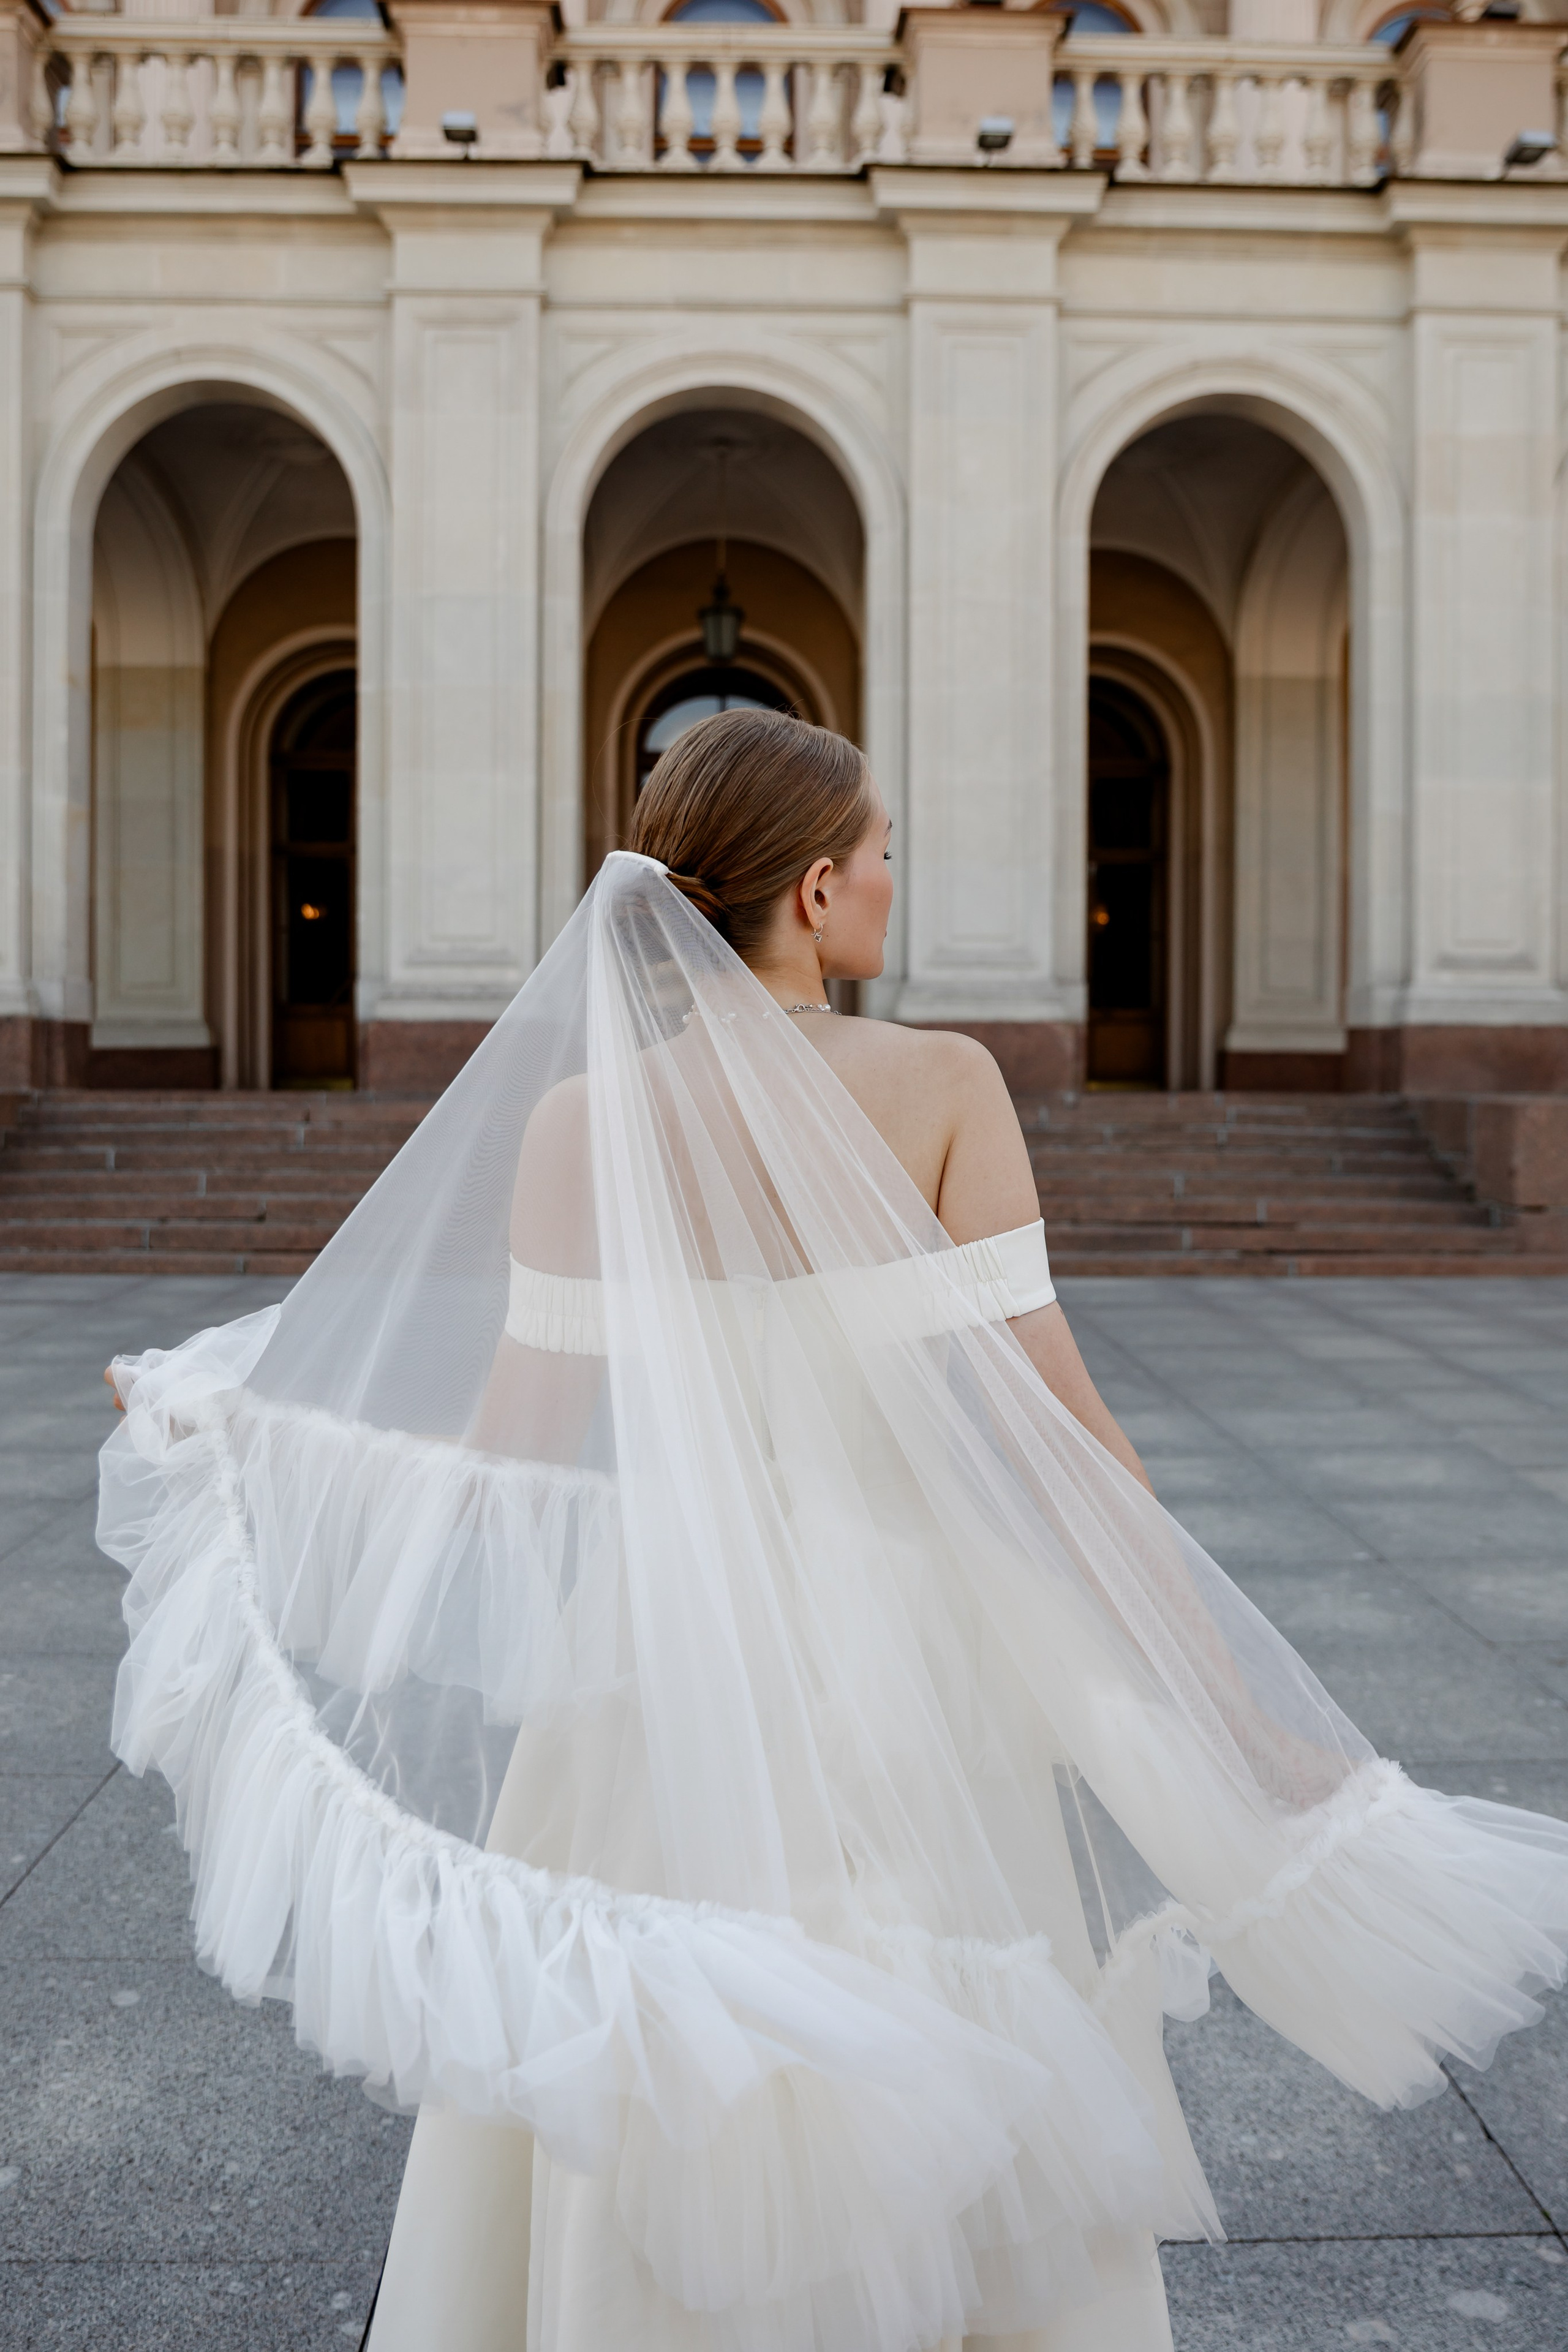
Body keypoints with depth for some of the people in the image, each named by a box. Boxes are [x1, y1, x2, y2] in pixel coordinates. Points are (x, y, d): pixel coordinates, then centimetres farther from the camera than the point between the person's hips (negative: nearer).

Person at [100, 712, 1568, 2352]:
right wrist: (1246, 1703, -7)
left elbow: (515, 1443, -3)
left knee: (647, 2134, 20)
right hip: (904, 1666, -2)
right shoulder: (940, 1085, -12)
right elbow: (1054, 1424, -14)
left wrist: (217, 1421, 12)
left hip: (668, 1664, 2)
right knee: (943, 2122, 18)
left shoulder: (575, 1119, -6)